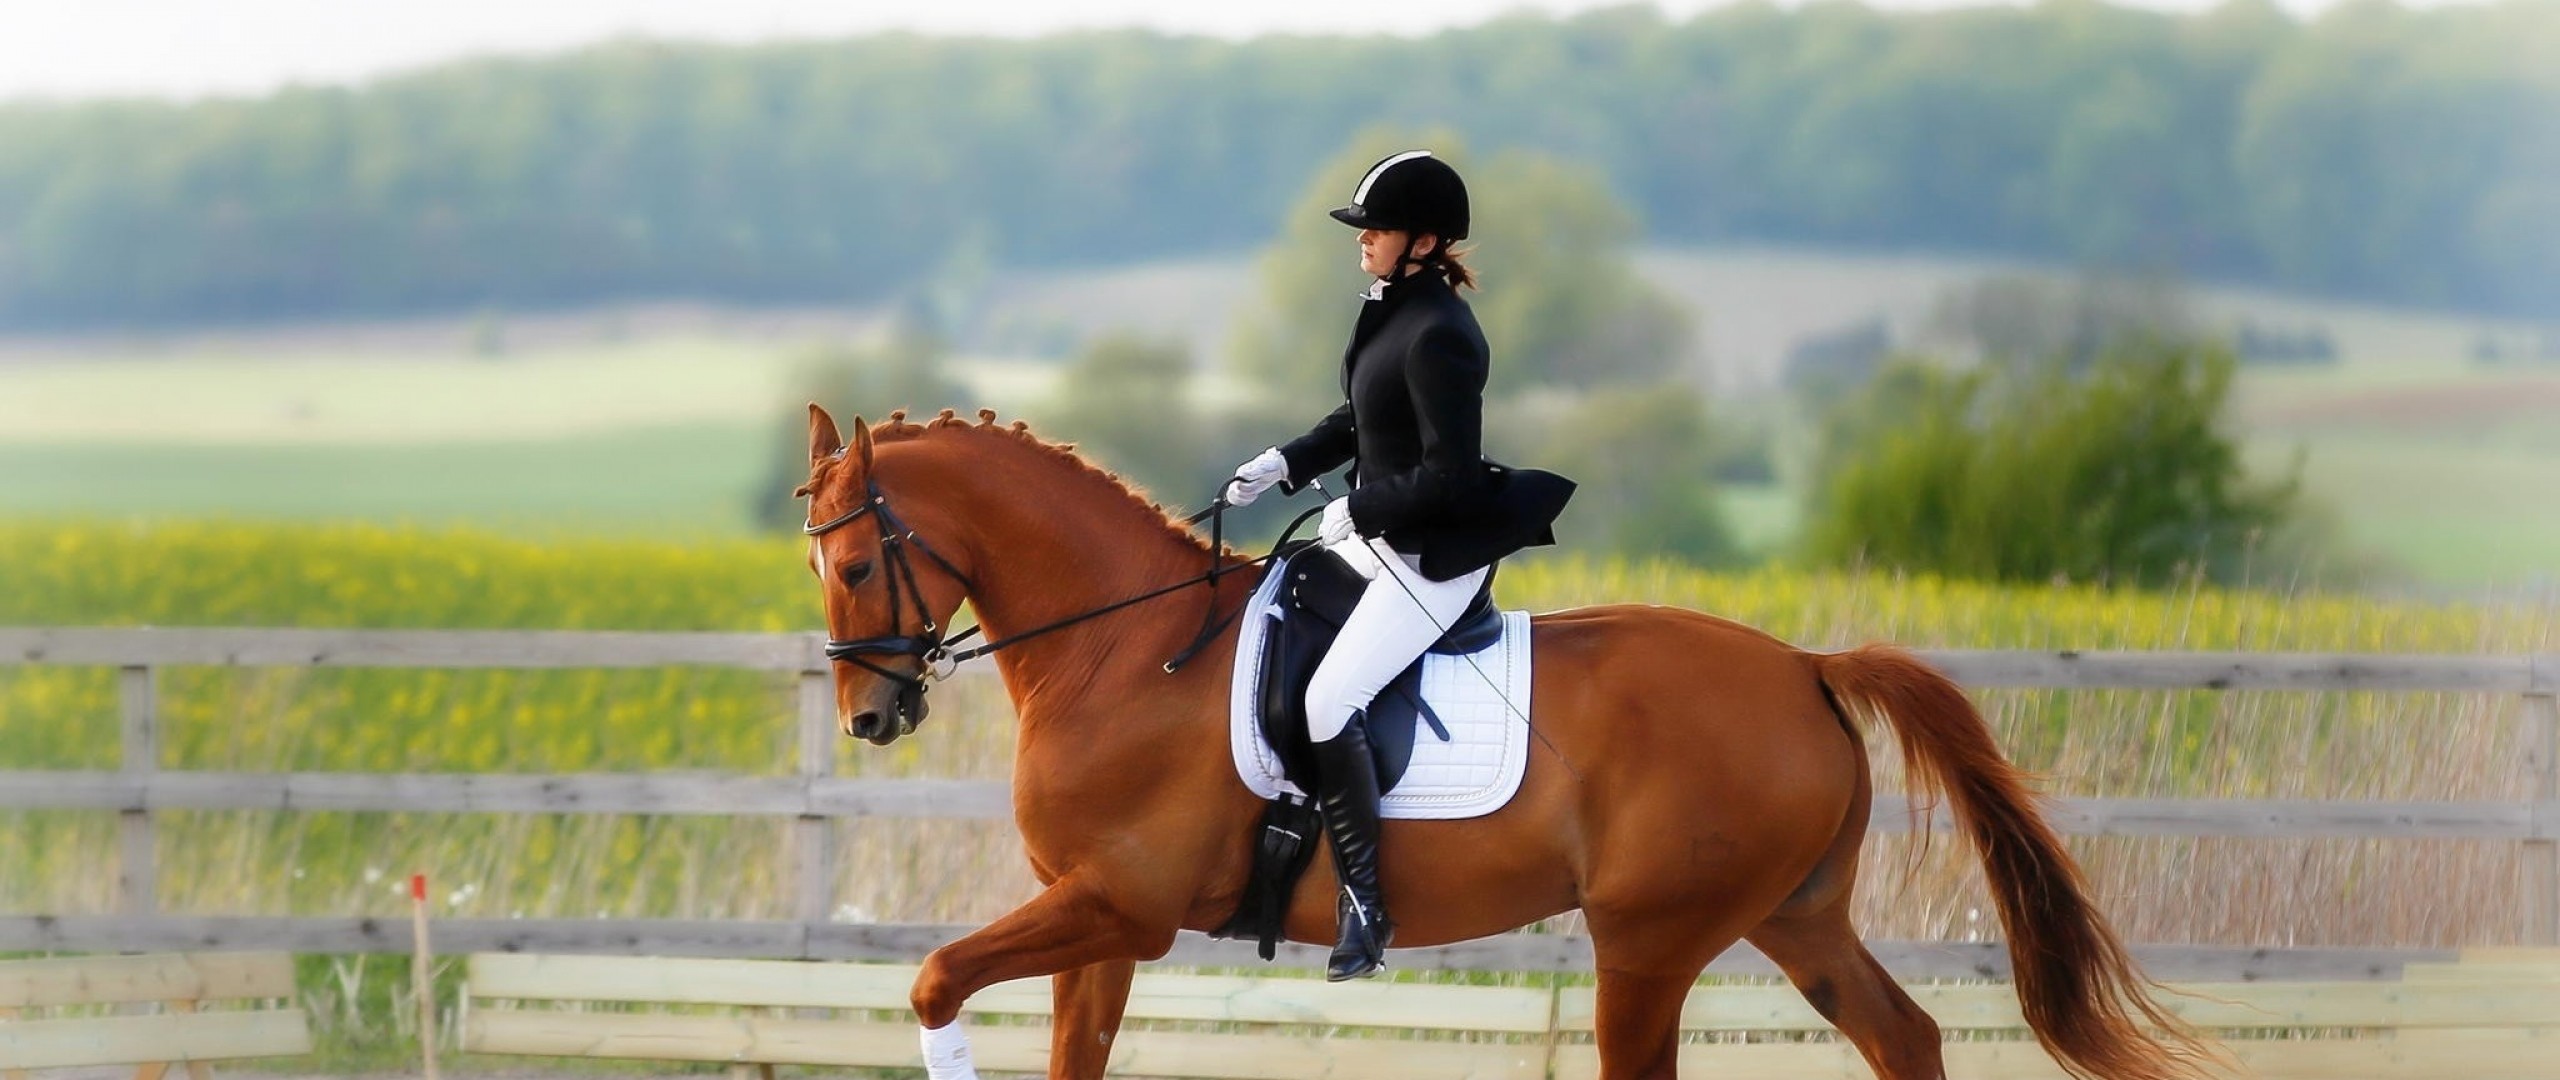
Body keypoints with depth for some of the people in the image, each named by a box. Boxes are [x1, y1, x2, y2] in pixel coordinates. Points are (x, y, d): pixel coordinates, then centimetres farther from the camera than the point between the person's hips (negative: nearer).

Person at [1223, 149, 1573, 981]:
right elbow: (1360, 421, 22)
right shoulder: (1391, 312, 7)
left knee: (1330, 699, -22)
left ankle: (1364, 904, -17)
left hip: (1433, 558, -11)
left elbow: (1448, 480, -25)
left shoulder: (1438, 335, -23)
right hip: (1377, 533, 11)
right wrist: (1286, 465, 9)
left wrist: (1360, 512, -17)